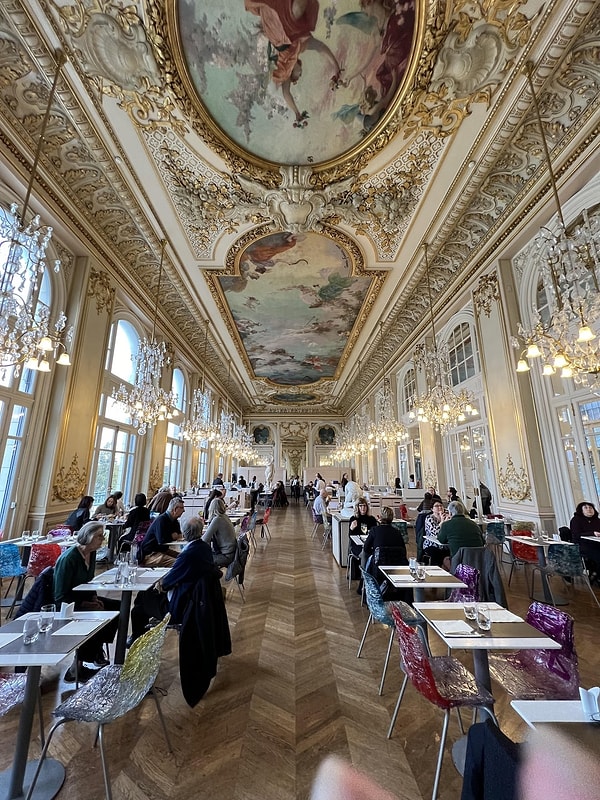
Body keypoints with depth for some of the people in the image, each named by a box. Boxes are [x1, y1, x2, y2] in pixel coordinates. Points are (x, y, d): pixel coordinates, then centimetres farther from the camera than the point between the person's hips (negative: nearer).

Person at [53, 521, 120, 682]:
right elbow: (61, 597, -21)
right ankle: (76, 669, -10)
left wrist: (94, 598, -4)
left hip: (83, 599, 8)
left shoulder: (91, 554, 0)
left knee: (118, 607, -1)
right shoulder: (69, 558, -25)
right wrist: (87, 604, -23)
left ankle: (98, 649, 13)